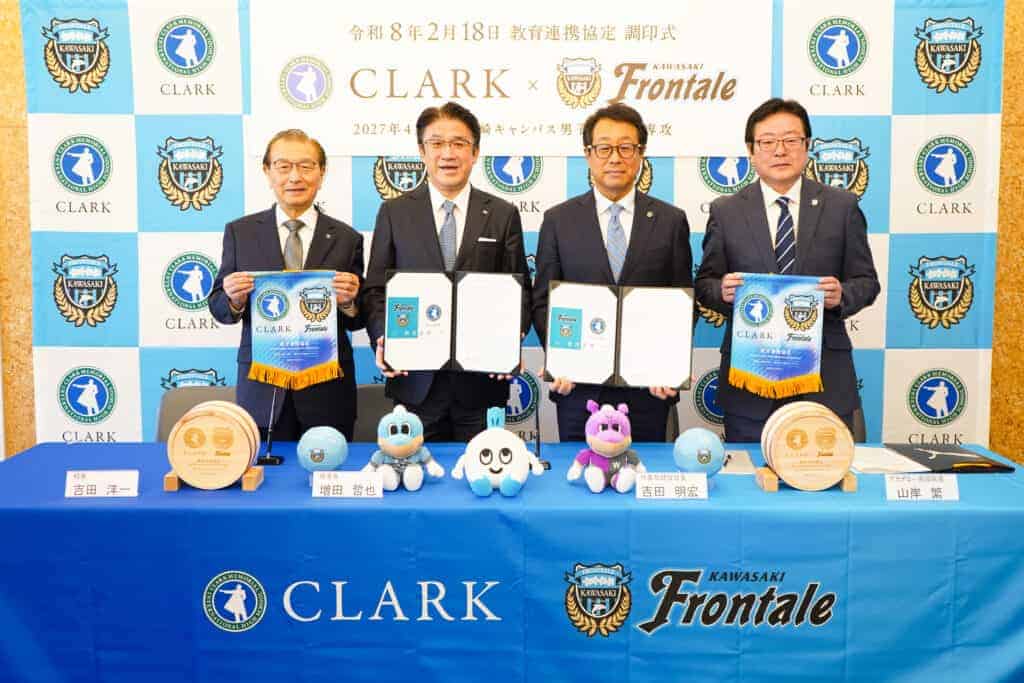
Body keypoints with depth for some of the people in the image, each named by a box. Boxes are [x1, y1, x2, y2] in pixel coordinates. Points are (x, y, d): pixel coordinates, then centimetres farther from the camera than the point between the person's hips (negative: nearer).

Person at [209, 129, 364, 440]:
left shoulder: (346, 239, 2)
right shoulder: (240, 232, 4)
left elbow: (357, 322, 4)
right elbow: (218, 307, 7)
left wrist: (348, 301, -16)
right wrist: (233, 299, -14)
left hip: (327, 390, 0)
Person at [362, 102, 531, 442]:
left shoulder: (503, 215, 6)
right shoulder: (394, 212, 6)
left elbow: (519, 291, 5)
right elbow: (375, 290, 6)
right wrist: (383, 338, -12)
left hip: (482, 379, 0)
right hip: (415, 381, 0)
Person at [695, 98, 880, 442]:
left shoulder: (842, 206, 6)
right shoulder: (725, 211, 5)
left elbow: (866, 281, 8)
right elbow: (705, 283, 7)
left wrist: (841, 295, -13)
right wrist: (723, 290, -15)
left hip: (825, 377, 1)